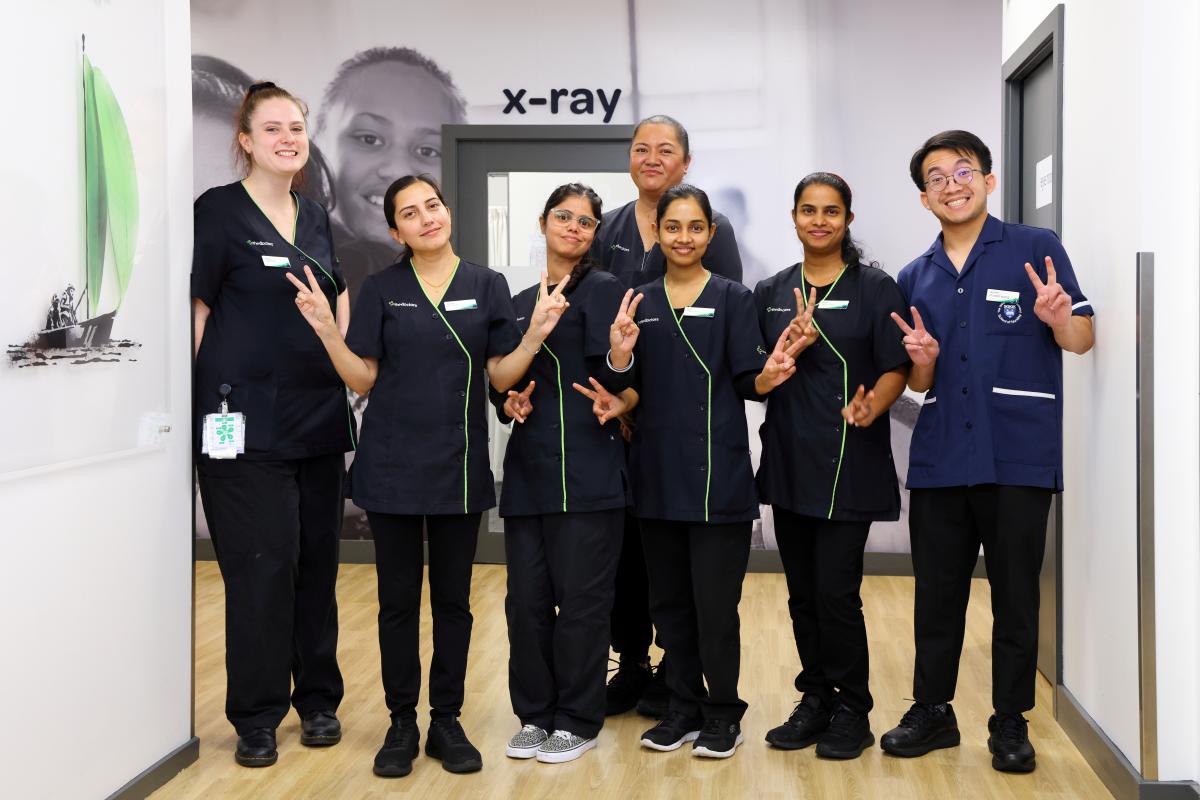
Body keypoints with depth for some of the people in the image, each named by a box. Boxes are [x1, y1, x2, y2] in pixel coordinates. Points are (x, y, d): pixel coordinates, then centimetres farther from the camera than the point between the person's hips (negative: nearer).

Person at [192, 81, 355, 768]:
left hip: (320, 414, 6)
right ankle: (257, 717, 8)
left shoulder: (315, 217, 15)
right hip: (249, 416, -6)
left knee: (317, 559, 8)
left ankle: (319, 699, 21)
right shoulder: (219, 209, -3)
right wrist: (208, 401, -11)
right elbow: (197, 309, -6)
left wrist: (343, 371, 13)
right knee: (263, 563, -5)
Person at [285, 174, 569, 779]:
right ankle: (401, 724, 18)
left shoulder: (487, 286, 3)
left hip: (459, 464, 1)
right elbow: (363, 379, -1)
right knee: (398, 598, 6)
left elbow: (501, 377, 2)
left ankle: (447, 722, 20)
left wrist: (536, 334, -14)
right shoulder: (380, 290, 2)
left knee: (453, 598, 8)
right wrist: (326, 330, -14)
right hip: (393, 465, 0)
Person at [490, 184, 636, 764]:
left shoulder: (606, 292, -2)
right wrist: (509, 404, -1)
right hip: (528, 466, 5)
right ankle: (534, 714, 22)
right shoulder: (519, 303, 15)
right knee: (527, 597, 8)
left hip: (587, 469, -5)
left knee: (581, 598, 1)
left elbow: (615, 384, -9)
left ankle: (578, 721, 15)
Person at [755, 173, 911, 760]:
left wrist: (871, 408, -25)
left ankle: (851, 710, 11)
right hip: (788, 462, 4)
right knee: (802, 593, 10)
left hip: (849, 463, -4)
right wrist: (792, 349, -10)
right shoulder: (771, 293, 12)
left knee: (836, 591, -6)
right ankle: (815, 700, 24)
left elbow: (895, 369, -4)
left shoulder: (875, 288, 0)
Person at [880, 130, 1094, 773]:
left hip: (1018, 456, -3)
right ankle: (931, 710, 25)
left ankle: (1010, 722, 20)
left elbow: (1081, 340, -1)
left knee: (1015, 596, 5)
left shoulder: (1037, 249, 0)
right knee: (937, 593, 10)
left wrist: (1057, 319, -23)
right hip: (940, 459, 4)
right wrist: (921, 358, -7)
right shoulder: (915, 278, 12)